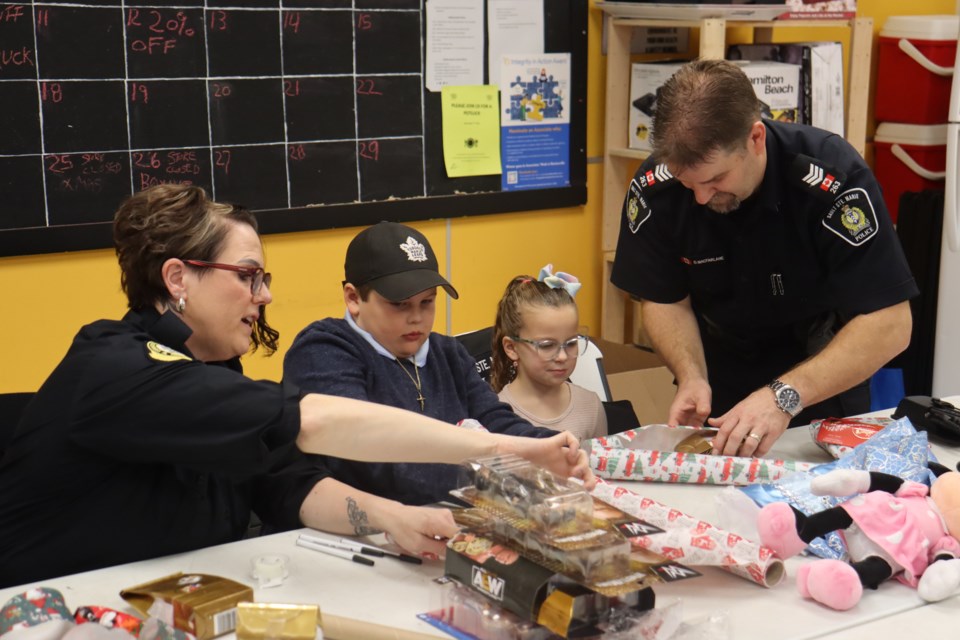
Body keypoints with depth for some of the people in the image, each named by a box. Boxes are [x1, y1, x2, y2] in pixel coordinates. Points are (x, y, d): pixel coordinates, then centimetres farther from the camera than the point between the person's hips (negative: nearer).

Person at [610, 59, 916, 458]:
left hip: (825, 379, -2)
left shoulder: (833, 179, -27)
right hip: (721, 376, 2)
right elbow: (664, 300, -4)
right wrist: (691, 377, -23)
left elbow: (889, 325, -28)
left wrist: (786, 396, -38)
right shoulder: (654, 190, -18)